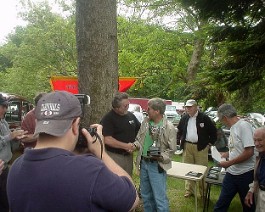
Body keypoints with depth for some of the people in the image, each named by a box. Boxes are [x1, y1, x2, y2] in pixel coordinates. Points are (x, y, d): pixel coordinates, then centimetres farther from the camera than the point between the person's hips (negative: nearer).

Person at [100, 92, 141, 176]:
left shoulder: (131, 115, 8)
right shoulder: (108, 118, -12)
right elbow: (107, 140, -20)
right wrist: (126, 146, -19)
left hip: (129, 156, 7)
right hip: (114, 156, -6)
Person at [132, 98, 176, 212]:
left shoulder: (169, 127, -14)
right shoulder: (145, 122, 1)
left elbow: (171, 149, -8)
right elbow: (139, 138, 12)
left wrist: (161, 157, -23)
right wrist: (135, 145, -8)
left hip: (157, 165, -5)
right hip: (143, 163, 6)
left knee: (160, 198, 1)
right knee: (146, 195, 20)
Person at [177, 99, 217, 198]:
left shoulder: (204, 118, -7)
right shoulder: (184, 118, 7)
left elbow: (213, 131, -1)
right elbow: (179, 130, 21)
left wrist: (210, 142, -1)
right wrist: (180, 140, 11)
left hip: (201, 147, -4)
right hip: (187, 147, 4)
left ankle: (203, 192, 17)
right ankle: (189, 190, 23)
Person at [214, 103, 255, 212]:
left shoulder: (244, 125, -18)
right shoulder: (233, 127, 7)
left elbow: (249, 152, -23)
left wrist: (229, 163, -17)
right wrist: (228, 154, 17)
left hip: (246, 174, -7)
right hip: (231, 173, 7)